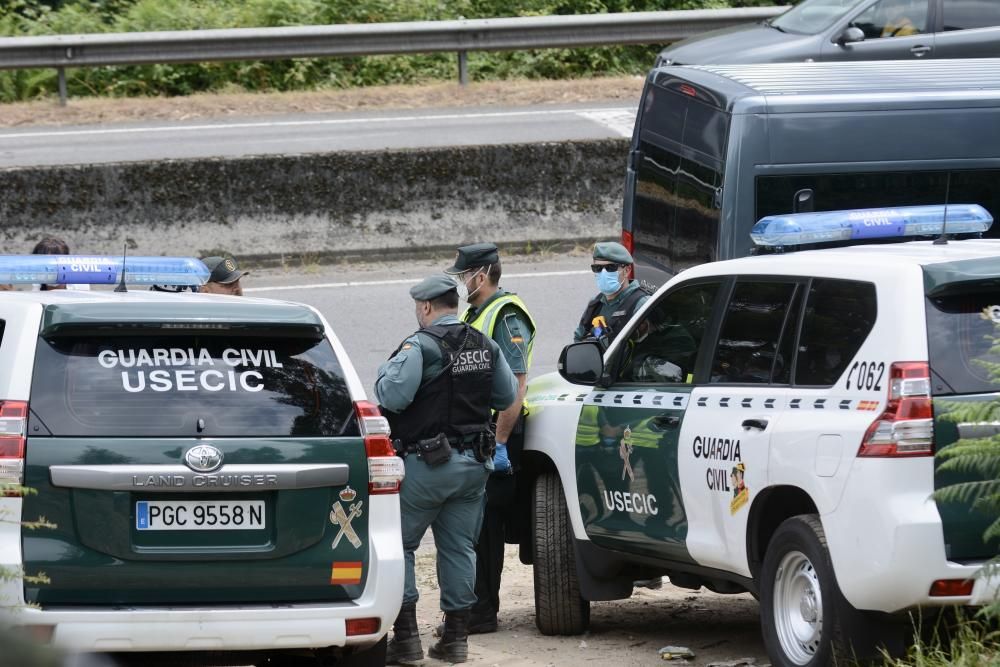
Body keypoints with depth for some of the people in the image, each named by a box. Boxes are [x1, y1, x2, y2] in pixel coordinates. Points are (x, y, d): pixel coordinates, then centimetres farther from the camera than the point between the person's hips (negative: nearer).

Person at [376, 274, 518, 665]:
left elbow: (393, 395, -23)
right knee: (459, 548, 12)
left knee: (398, 544, 2)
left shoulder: (421, 346, -15)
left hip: (426, 464, -7)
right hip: (473, 462, 7)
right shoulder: (485, 347, 8)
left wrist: (386, 372, -2)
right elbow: (507, 396, 12)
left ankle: (405, 635, -5)